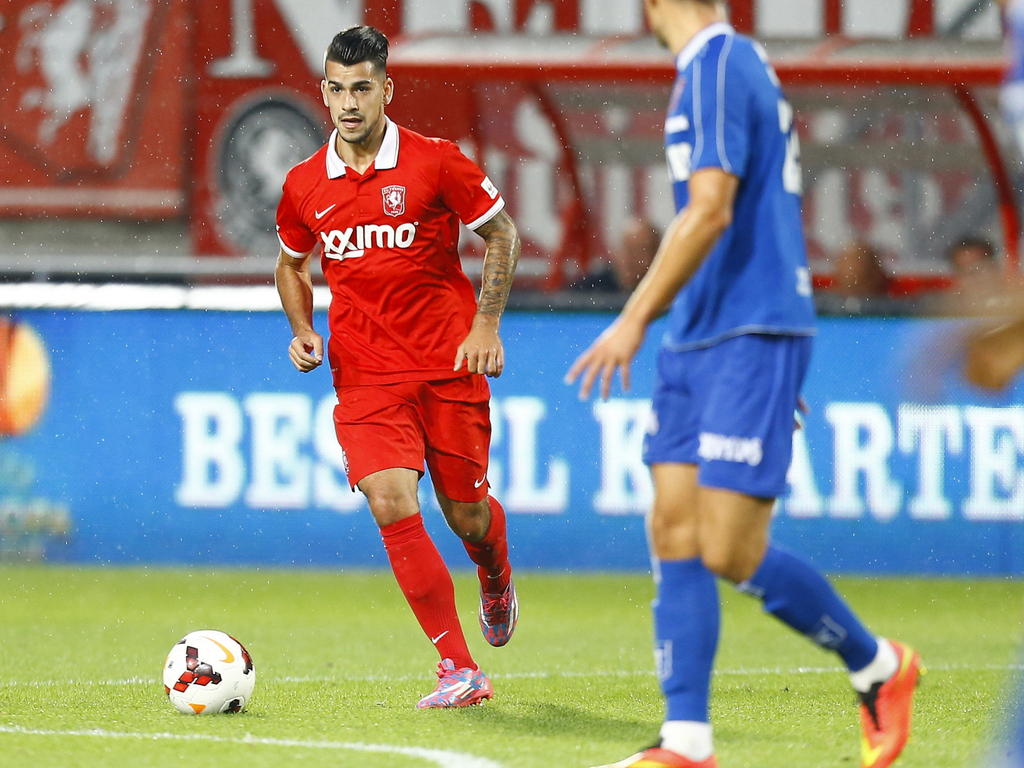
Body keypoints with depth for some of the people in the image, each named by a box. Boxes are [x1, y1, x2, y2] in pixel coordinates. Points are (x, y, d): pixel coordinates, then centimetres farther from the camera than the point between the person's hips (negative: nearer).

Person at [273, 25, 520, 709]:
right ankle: (459, 671, -13)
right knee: (392, 505, -18)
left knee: (467, 513, 6)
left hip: (450, 365, -1)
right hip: (365, 376, 1)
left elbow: (502, 234, 5)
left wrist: (487, 325, -5)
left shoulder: (436, 163, -6)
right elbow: (292, 264, 22)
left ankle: (497, 582, 46)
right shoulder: (305, 185, 3)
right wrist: (303, 332, 5)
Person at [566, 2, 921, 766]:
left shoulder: (718, 66, -14)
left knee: (731, 553, -9)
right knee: (674, 533, 2)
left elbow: (711, 213, -21)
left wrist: (634, 320, -21)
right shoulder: (723, 64, 16)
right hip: (699, 341, 10)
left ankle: (878, 665, 10)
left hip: (750, 338, -10)